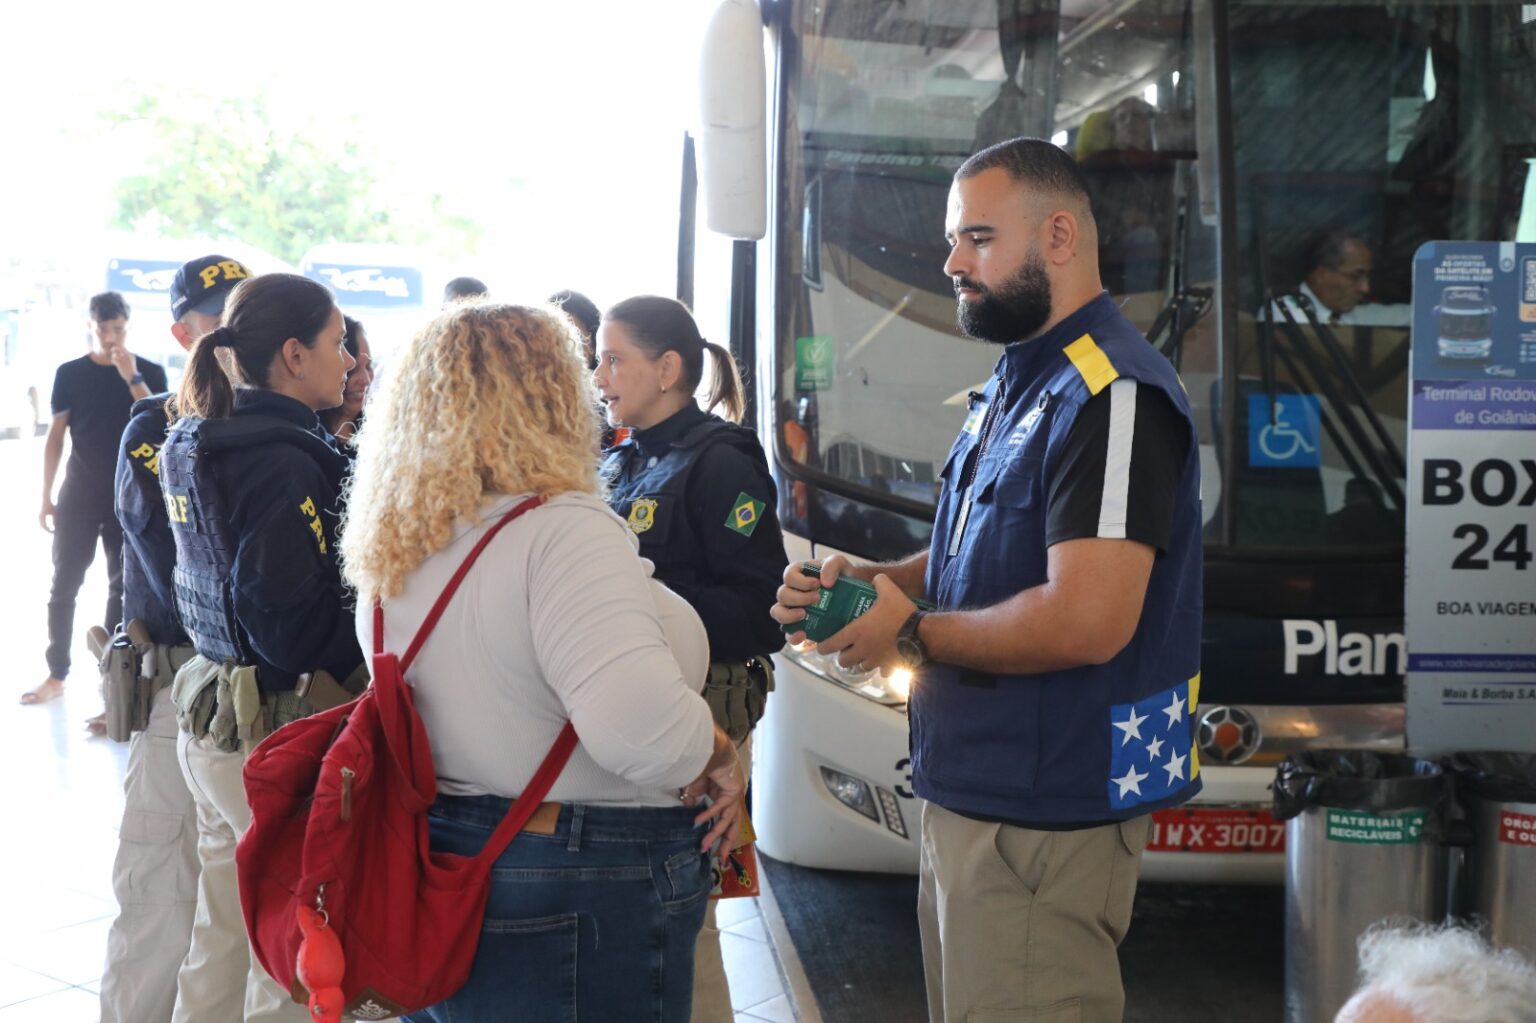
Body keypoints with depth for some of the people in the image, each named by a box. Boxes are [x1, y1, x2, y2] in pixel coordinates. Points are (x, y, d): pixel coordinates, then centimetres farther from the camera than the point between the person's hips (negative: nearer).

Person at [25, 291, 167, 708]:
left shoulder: (150, 372, 0)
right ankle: (56, 674, 16)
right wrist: (46, 497, 3)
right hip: (79, 494, 1)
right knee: (63, 584, 4)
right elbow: (55, 438, 6)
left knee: (123, 588, 2)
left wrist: (131, 377, -20)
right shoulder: (70, 373, 3)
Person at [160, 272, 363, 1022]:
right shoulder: (285, 461, -18)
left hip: (212, 714, 9)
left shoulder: (195, 446, 10)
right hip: (277, 728, -9)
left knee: (224, 943, 20)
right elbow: (291, 621, -24)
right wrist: (363, 668, -9)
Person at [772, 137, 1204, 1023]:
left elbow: (1084, 621, -28)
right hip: (969, 791, 10)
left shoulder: (1113, 395, -19)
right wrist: (865, 580, 4)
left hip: (1044, 817, -10)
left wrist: (913, 634, -14)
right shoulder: (1017, 385, 14)